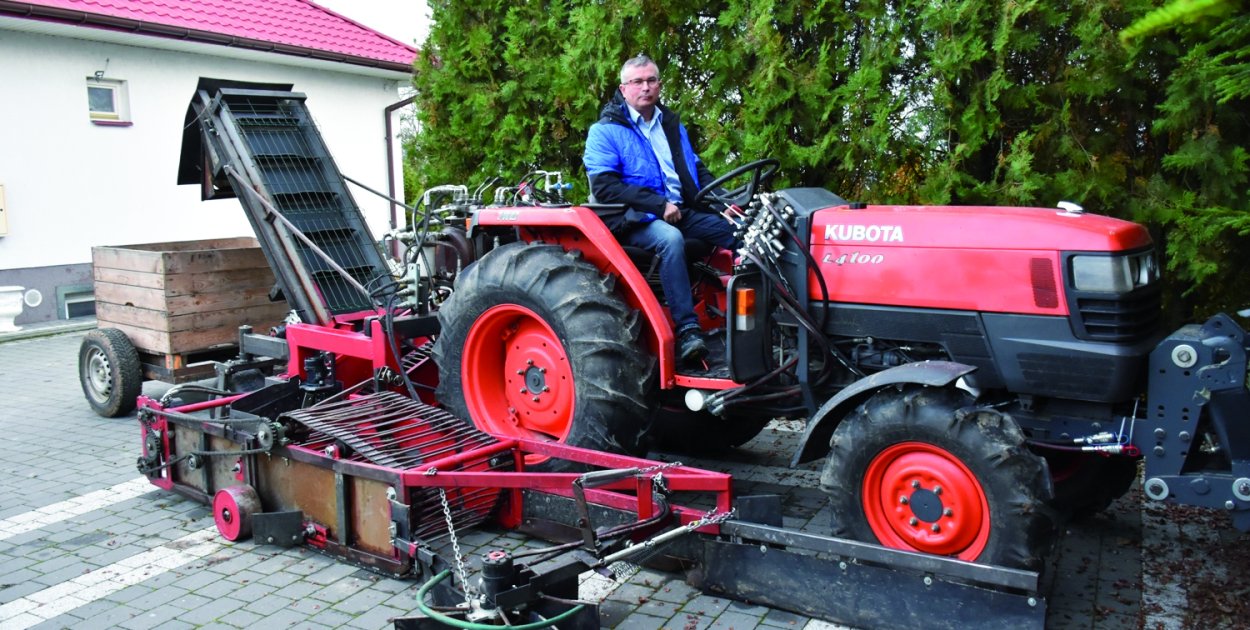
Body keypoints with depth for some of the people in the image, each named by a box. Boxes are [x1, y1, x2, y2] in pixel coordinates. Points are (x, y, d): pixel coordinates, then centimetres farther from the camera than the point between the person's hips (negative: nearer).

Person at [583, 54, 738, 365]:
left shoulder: (671, 124, 19)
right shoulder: (605, 130, -1)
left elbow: (697, 169, 23)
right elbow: (604, 187, -12)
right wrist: (659, 205, -19)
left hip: (682, 211, 7)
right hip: (635, 219, -6)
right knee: (670, 238, -37)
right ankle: (687, 328, -36)